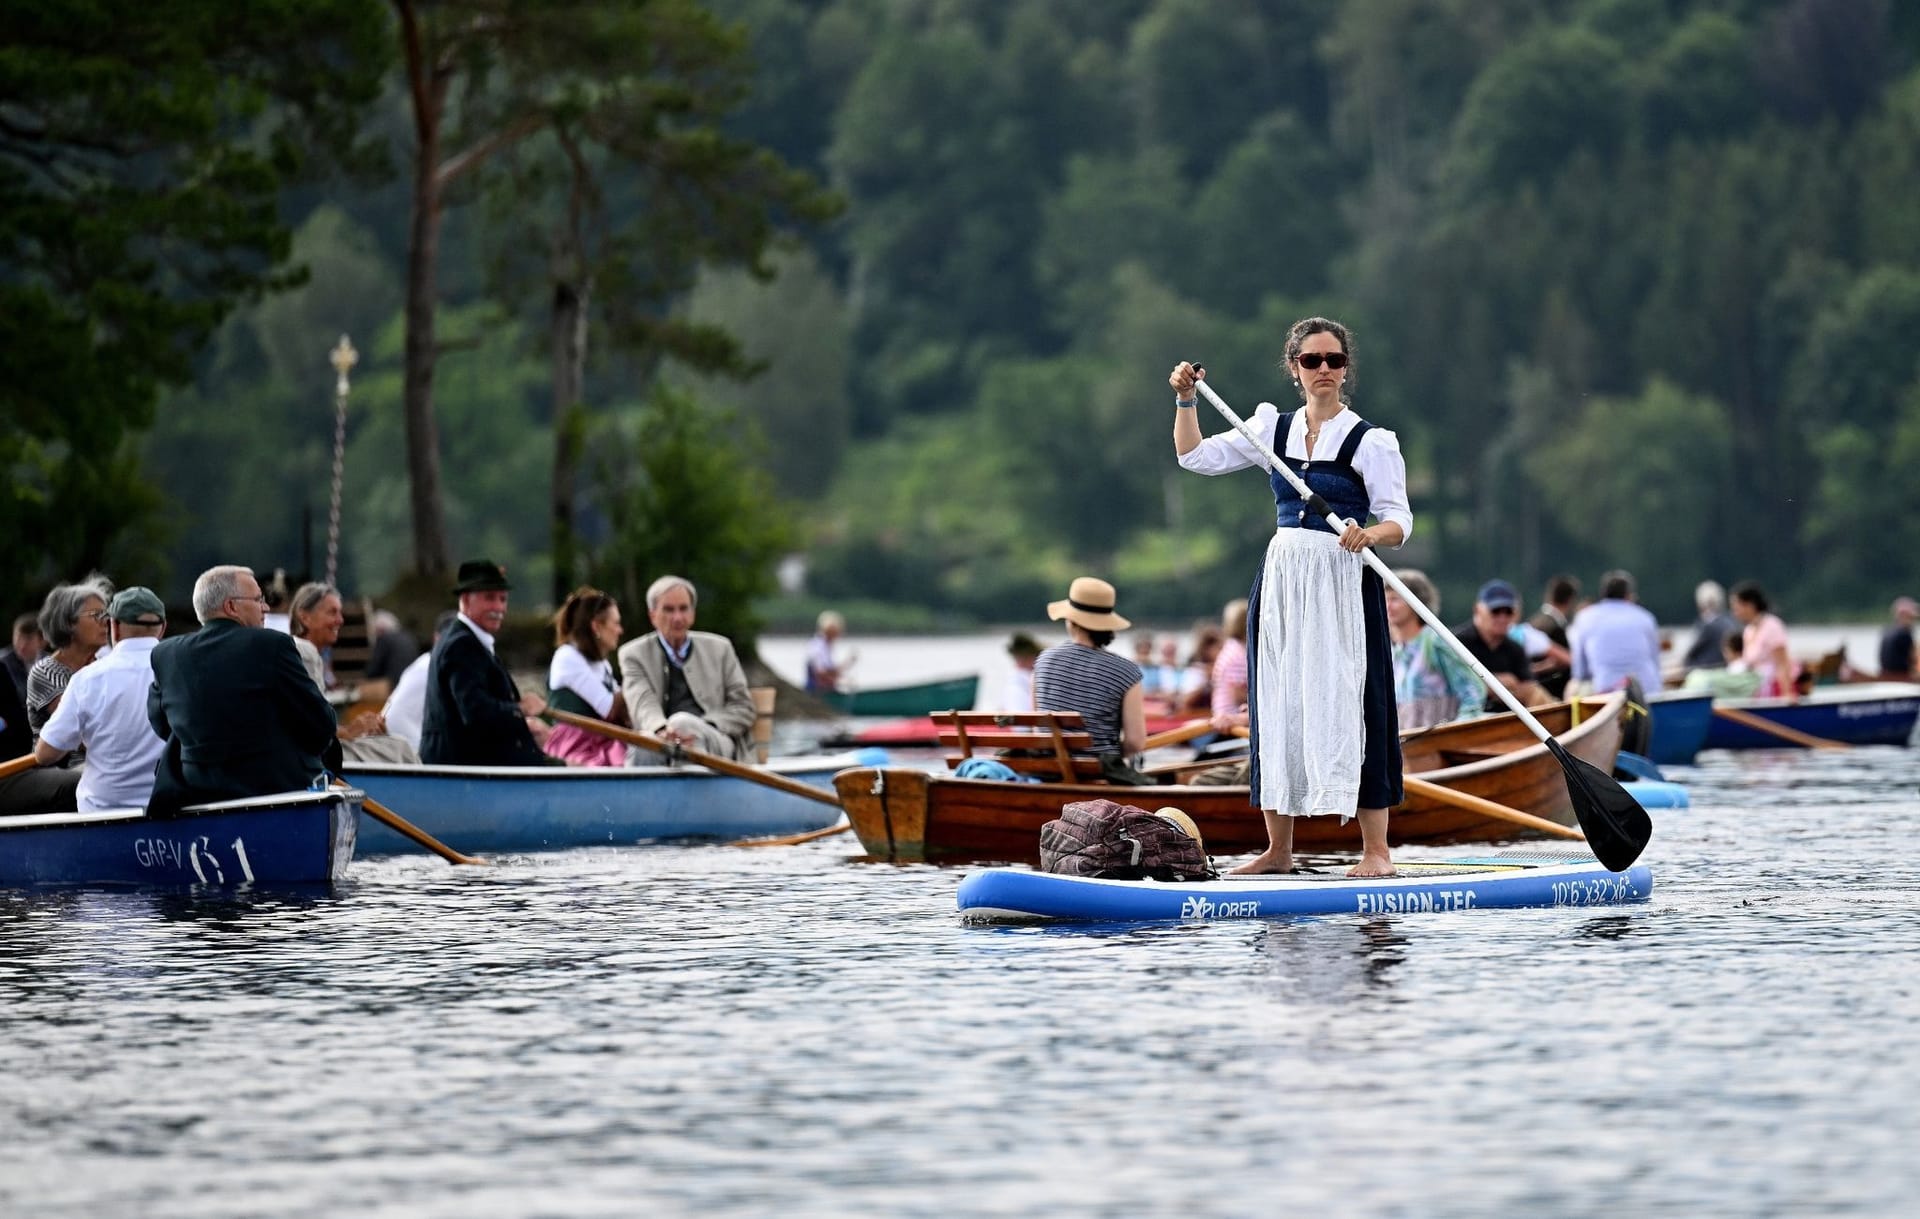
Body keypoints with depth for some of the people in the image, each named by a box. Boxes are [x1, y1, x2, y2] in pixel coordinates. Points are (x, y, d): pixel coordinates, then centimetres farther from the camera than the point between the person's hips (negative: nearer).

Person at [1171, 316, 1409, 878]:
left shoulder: (1371, 442, -3)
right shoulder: (1274, 428, 11)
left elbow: (1398, 521, -7)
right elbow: (1197, 457, 11)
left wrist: (1370, 534, -28)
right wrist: (1185, 400, -2)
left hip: (1341, 585, -5)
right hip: (1281, 579, 5)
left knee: (1347, 706, -8)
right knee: (1277, 707, 6)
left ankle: (1376, 850, -5)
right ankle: (1278, 849, 13)